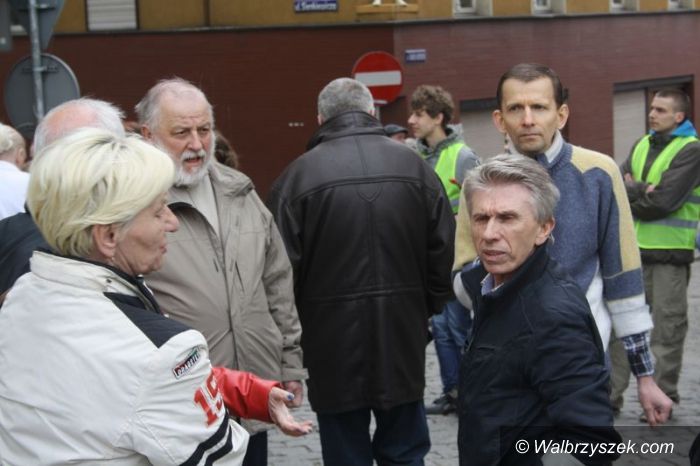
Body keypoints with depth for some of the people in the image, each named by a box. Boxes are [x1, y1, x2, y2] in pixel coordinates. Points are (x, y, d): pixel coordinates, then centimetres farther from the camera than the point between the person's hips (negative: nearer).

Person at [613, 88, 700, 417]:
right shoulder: (641, 146, 13)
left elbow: (665, 201, -17)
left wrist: (629, 201, -5)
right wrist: (642, 189, -16)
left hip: (670, 252, -6)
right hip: (634, 248, 6)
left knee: (667, 327, 2)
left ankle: (663, 396, 11)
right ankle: (610, 392, 10)